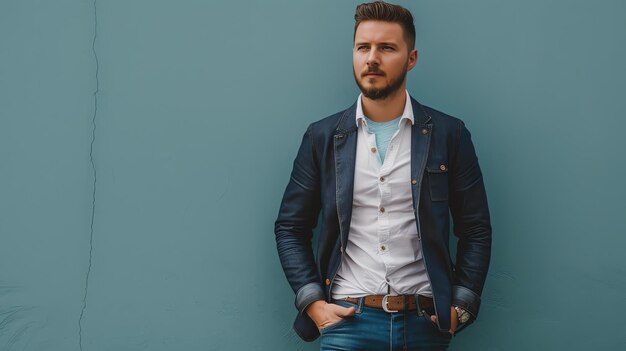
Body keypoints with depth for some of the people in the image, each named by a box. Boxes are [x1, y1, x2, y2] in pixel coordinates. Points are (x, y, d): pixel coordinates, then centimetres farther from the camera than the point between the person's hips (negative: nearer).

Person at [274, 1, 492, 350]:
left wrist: (461, 307, -2)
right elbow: (290, 228, 8)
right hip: (348, 320, 0)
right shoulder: (322, 137, 5)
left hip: (424, 322, 0)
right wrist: (313, 302, -2)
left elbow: (476, 230, 6)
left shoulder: (449, 134, 3)